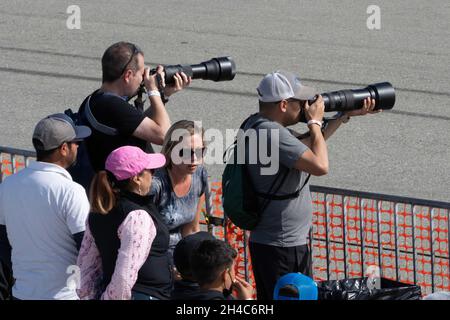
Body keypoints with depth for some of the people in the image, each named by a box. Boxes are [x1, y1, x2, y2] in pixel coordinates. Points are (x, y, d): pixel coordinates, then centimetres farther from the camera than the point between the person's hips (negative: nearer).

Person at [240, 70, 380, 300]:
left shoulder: (257, 124, 9)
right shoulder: (271, 133, -23)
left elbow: (306, 144, 23)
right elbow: (320, 165, -26)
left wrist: (345, 115, 19)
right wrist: (315, 121, -11)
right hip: (282, 248, -10)